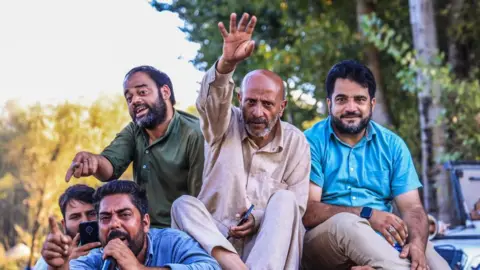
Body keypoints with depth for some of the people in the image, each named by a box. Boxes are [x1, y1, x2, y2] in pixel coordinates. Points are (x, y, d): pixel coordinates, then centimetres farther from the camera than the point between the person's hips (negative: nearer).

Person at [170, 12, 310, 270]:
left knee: (284, 199, -26)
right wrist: (226, 64, -45)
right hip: (216, 240, 0)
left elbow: (297, 205, 2)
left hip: (269, 245, 0)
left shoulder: (295, 142, 3)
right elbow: (210, 101, -24)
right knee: (184, 205, -27)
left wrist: (259, 220, -17)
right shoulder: (225, 125, 1)